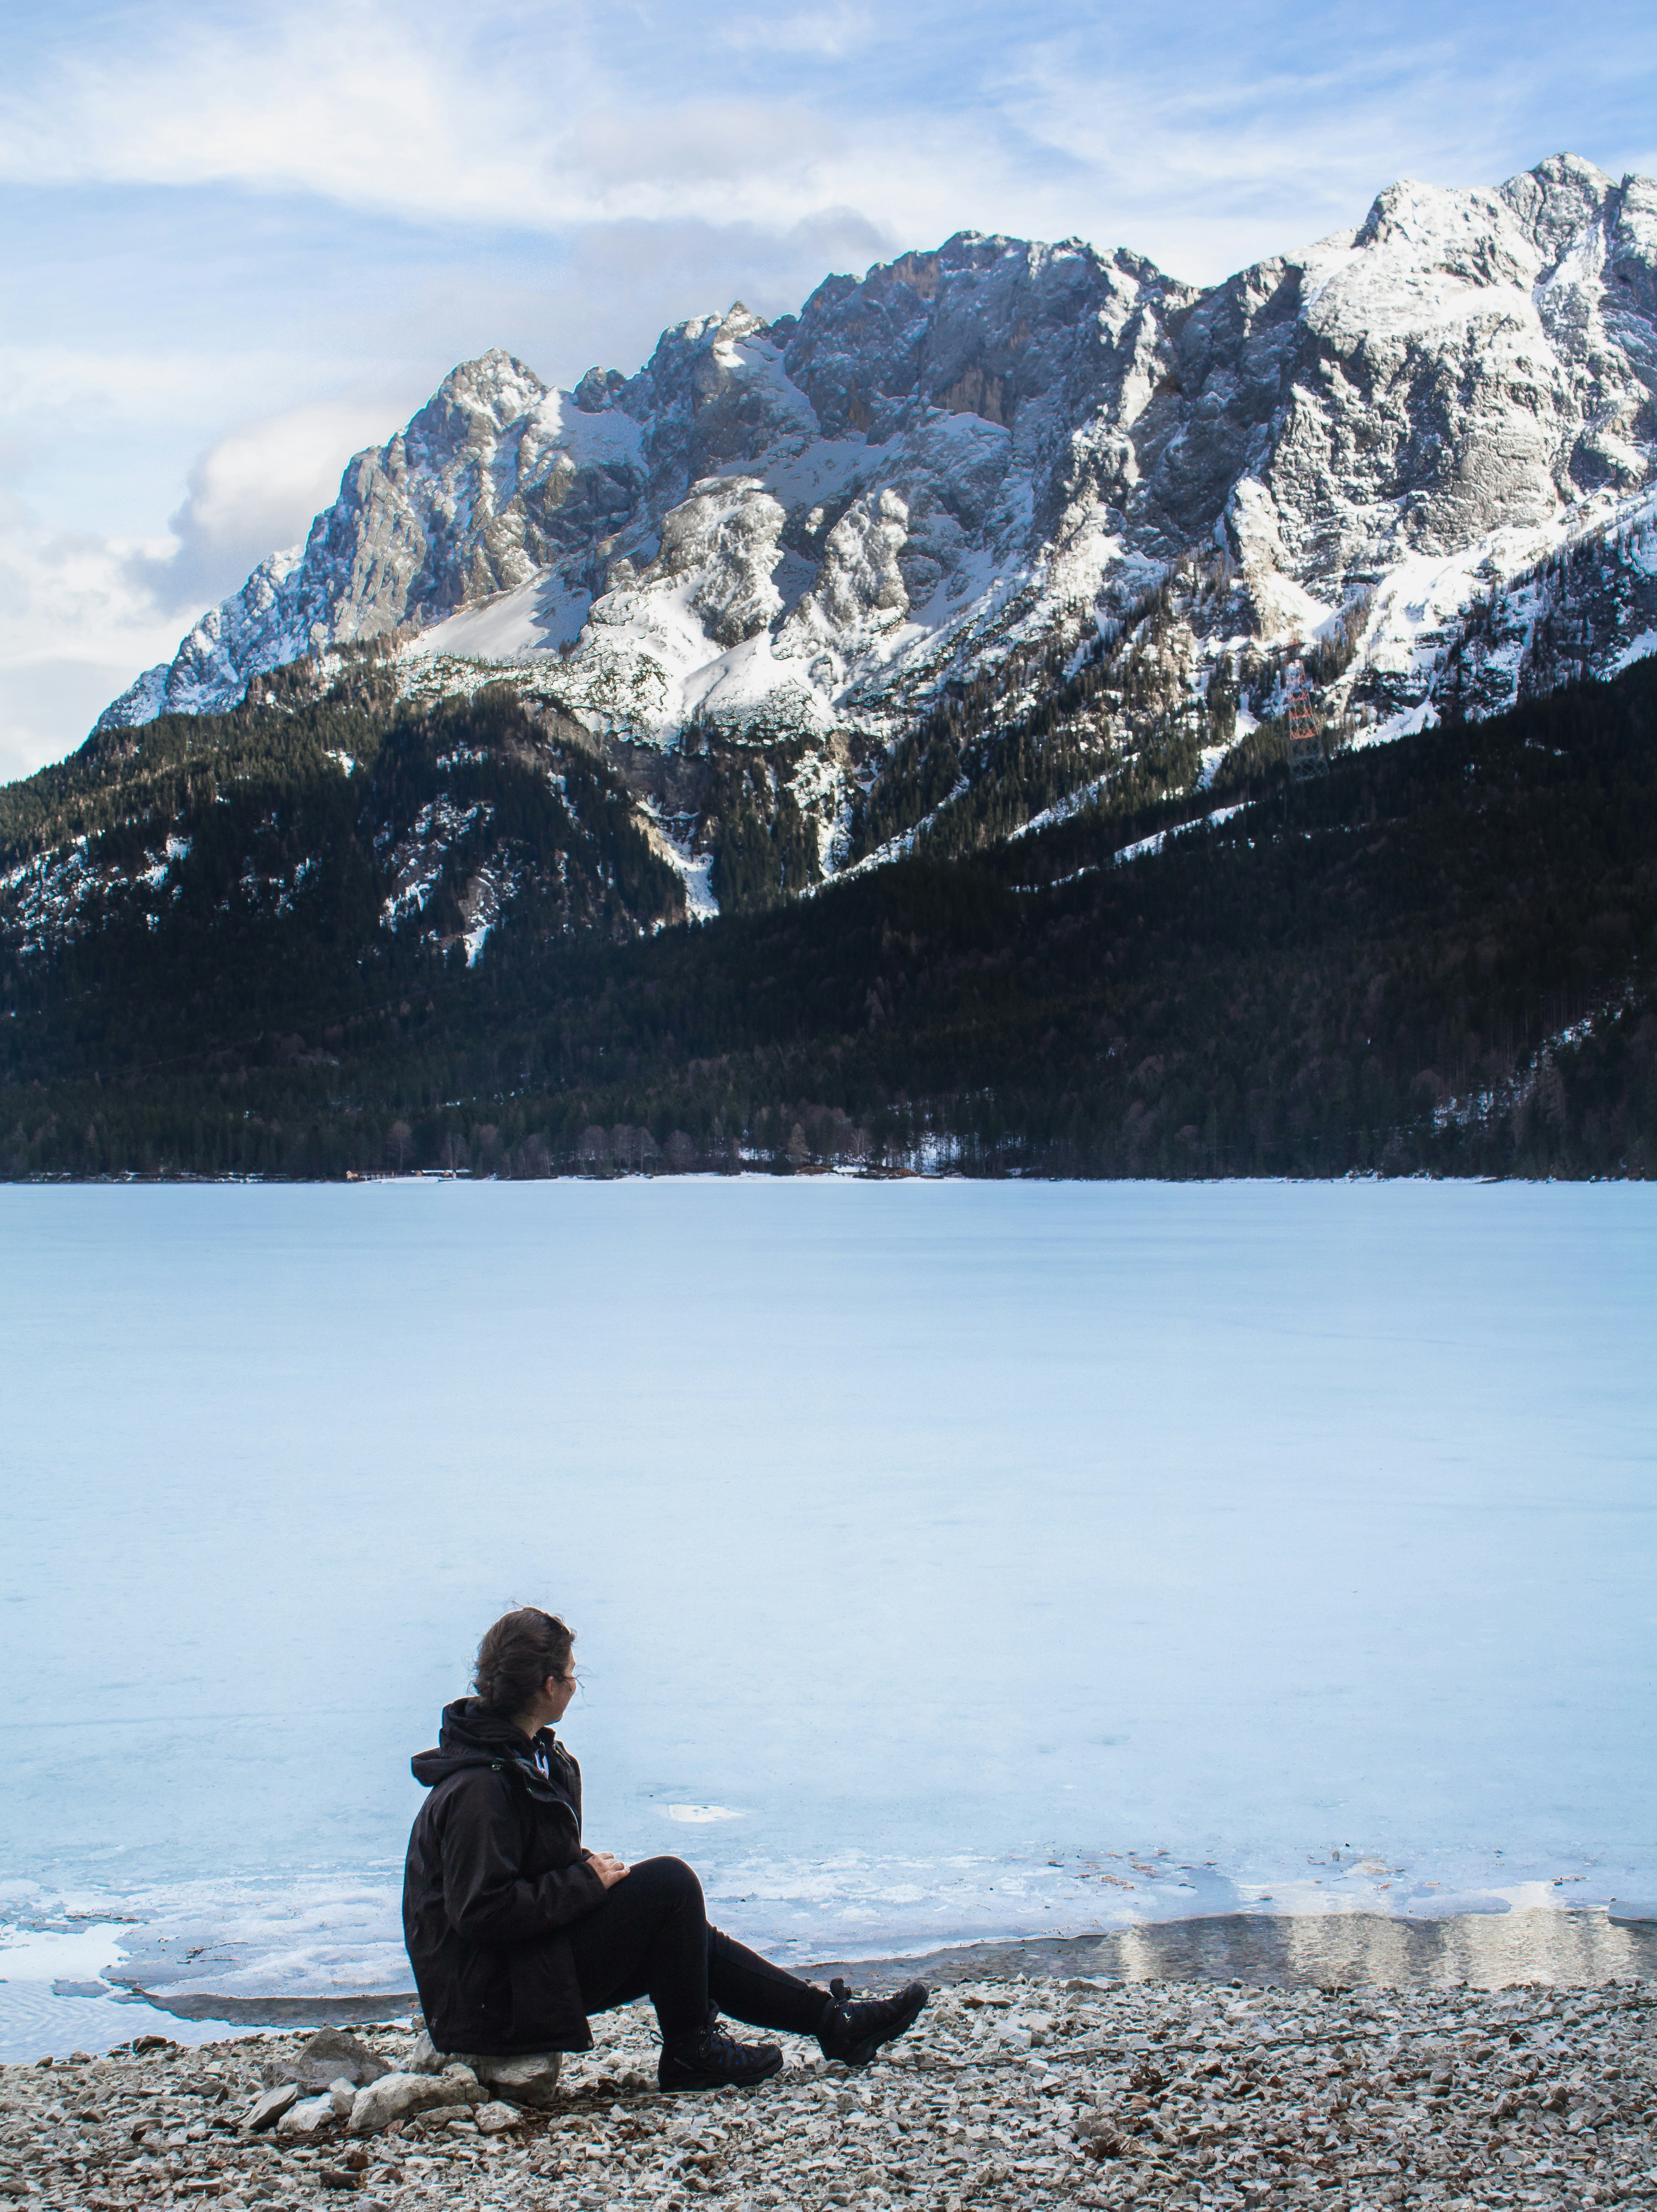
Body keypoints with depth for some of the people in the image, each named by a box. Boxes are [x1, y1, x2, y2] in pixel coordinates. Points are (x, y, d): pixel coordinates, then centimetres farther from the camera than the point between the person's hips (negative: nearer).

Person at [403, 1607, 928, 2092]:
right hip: (494, 2003, -11)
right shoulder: (478, 1789, -24)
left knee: (687, 1940, 14)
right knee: (669, 1883, -15)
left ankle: (832, 2018, 22)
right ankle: (689, 2053, -1)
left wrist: (583, 1863, 3)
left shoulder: (518, 1755, 10)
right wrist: (586, 1879, -19)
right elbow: (482, 1911, -29)